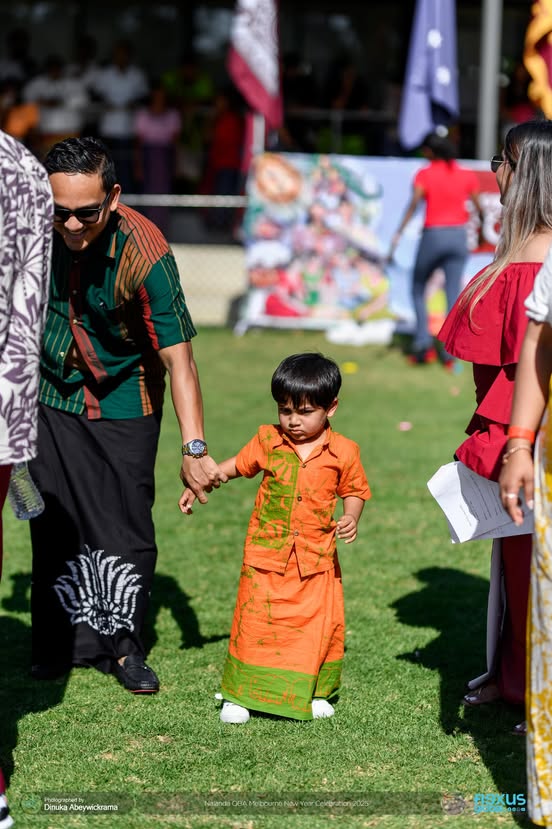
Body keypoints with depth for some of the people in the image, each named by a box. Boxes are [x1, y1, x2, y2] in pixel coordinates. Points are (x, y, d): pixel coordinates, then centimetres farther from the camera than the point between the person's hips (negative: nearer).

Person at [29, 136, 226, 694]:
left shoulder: (144, 251, -27)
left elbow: (178, 356, -27)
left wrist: (193, 449, -32)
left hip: (125, 403, -3)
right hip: (52, 396, 3)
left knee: (126, 527, -3)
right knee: (55, 523, 3)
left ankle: (121, 644, 14)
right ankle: (65, 643, 15)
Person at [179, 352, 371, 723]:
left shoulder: (343, 452, -4)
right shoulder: (268, 441, 0)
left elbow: (355, 491, 8)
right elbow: (237, 465, 15)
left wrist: (351, 518, -10)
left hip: (317, 558, 0)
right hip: (267, 553, 0)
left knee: (319, 623, 4)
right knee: (256, 621, -2)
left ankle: (314, 692, 23)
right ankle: (240, 694, 11)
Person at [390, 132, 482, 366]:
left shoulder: (425, 174, -5)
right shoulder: (466, 175, 4)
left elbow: (413, 205, -18)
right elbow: (478, 206, 7)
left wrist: (398, 234, -23)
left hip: (432, 235, -3)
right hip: (458, 235, 3)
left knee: (418, 290, 14)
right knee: (453, 295, 3)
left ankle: (424, 344, 2)